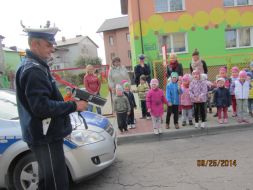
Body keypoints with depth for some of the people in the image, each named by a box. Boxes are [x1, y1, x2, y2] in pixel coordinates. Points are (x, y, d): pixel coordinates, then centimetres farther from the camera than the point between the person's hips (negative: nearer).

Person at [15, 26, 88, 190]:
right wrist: (73, 106, -18)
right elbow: (41, 107, -25)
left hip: (46, 135, 10)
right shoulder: (33, 70, -18)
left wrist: (67, 100, 8)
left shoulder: (36, 67, 13)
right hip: (45, 138, -10)